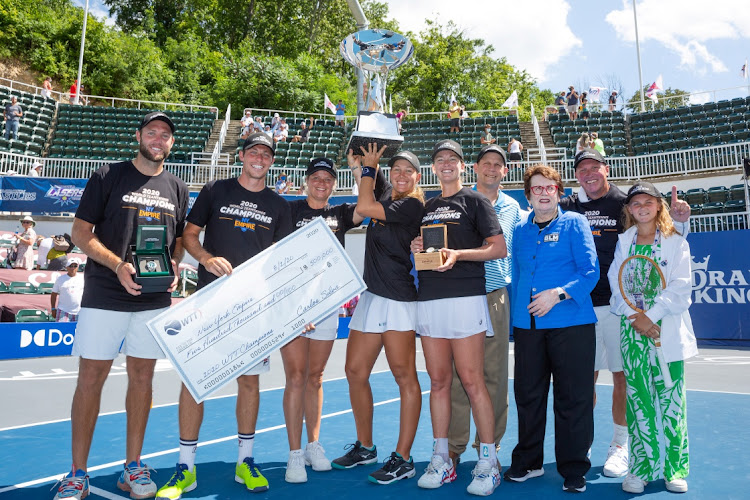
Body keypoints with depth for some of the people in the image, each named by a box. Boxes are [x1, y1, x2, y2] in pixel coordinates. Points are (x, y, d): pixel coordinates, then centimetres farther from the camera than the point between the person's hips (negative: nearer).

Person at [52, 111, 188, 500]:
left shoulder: (177, 189, 11)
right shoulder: (108, 177, 1)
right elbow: (81, 232, -1)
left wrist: (174, 268, -2)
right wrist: (118, 265, -16)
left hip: (155, 299, 3)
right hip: (104, 296, -3)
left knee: (142, 377, 8)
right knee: (90, 378, 1)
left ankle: (133, 467, 22)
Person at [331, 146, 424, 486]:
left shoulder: (413, 205, -6)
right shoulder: (386, 203, 18)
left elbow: (363, 208, -13)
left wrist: (368, 168, 2)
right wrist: (361, 168, 22)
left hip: (398, 299, -9)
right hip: (371, 296, 9)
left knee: (404, 376, -3)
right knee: (355, 372, 11)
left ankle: (403, 459, 6)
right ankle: (365, 447, 28)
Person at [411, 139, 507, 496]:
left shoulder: (475, 200, 5)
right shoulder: (427, 208, 21)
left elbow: (499, 248, -2)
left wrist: (458, 254, -14)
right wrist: (417, 249, 4)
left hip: (465, 296, -5)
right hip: (429, 299, 5)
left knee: (472, 381, -6)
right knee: (438, 381, 7)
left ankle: (488, 461, 6)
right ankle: (441, 460, 17)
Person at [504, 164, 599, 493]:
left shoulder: (574, 223, 2)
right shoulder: (520, 230, 14)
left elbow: (590, 271, -6)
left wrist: (557, 294, -19)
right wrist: (515, 316, 14)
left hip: (571, 323, -4)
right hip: (527, 326, 4)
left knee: (572, 398, 2)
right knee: (527, 395, 11)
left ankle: (574, 470, 18)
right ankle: (527, 462, 28)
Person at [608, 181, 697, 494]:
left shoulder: (676, 242, 4)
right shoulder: (624, 242, 10)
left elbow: (680, 288, -4)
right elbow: (616, 284, 4)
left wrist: (652, 316, -14)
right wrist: (635, 317, -9)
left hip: (667, 332, -1)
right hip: (632, 330, 2)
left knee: (671, 402, 1)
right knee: (638, 402, 4)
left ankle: (675, 469, 16)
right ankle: (640, 469, 14)